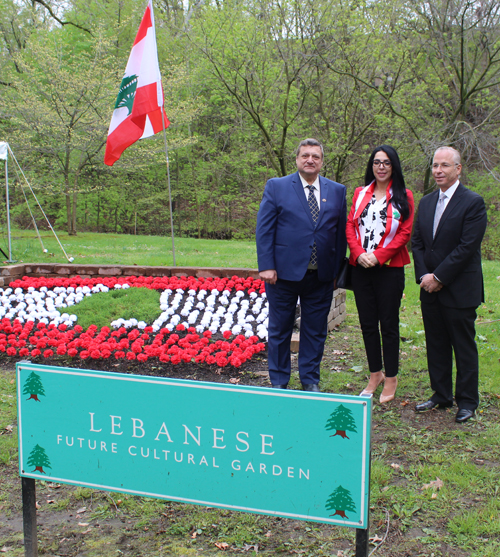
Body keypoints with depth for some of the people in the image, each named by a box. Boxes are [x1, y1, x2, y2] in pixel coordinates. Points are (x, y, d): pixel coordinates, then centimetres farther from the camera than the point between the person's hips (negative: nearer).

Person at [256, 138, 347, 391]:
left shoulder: (337, 191, 8)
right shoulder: (276, 187, 1)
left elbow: (340, 232, 9)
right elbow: (264, 229, -3)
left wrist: (337, 269, 4)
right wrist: (266, 266, -11)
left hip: (321, 276, 2)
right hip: (284, 273, -2)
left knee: (315, 331, 11)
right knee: (279, 330, 9)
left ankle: (310, 382, 26)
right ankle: (279, 383, 24)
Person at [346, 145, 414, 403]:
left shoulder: (403, 196, 2)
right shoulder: (360, 193, 12)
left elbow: (405, 232, -5)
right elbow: (350, 226, 7)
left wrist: (379, 255, -14)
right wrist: (359, 254, -9)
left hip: (389, 268, -4)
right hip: (361, 268, 4)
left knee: (389, 324, 2)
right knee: (367, 324, 9)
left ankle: (391, 380, 13)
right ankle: (375, 375, 24)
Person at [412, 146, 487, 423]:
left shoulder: (473, 203, -9)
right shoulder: (426, 202, 11)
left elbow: (467, 247, -16)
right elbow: (417, 242, 9)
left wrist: (438, 277, -16)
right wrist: (424, 275, -5)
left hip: (459, 290, -6)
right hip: (430, 288, 6)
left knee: (464, 346, 4)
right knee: (436, 345, 13)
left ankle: (467, 401, 16)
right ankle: (441, 395, 27)